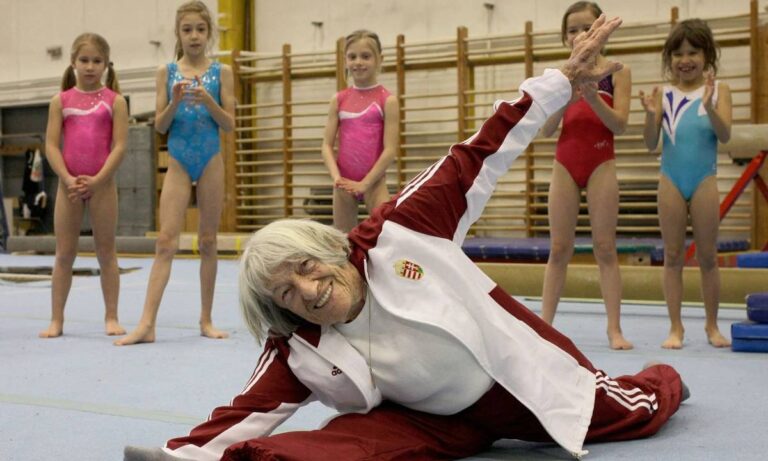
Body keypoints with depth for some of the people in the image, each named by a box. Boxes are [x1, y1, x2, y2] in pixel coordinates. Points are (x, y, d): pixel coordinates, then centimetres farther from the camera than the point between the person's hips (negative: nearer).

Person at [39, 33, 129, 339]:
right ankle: (56, 319, 9)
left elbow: (120, 146, -6)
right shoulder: (61, 101, 6)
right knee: (64, 254, 5)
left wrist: (96, 181, -15)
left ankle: (111, 317, 10)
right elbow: (51, 145, 0)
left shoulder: (114, 101, 2)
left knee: (106, 252, 4)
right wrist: (69, 180, -13)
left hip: (102, 184, -1)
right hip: (69, 185, 2)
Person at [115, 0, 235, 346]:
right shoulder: (166, 72, 4)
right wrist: (176, 101, -16)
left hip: (211, 161, 0)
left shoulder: (222, 72, 3)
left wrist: (207, 100, -17)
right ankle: (147, 324, -11)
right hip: (178, 163, 0)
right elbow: (160, 126, 2)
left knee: (208, 241, 6)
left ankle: (206, 320, 14)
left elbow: (229, 124, -1)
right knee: (166, 241, -7)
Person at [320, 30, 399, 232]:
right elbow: (327, 145, 3)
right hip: (344, 183, 4)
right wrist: (337, 177, -13)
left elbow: (390, 149, -9)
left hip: (373, 180, -4)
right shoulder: (338, 100, 6)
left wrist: (365, 183, -13)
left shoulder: (387, 100, -4)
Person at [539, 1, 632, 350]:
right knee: (559, 248, 4)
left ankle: (614, 329, 0)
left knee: (605, 247, -2)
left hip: (601, 166, -2)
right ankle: (545, 324, 7)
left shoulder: (617, 72, 0)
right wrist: (564, 101, -18)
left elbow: (620, 125, -9)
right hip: (565, 165, 2)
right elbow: (546, 129, 0)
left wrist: (593, 98, -24)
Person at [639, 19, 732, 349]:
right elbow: (651, 144, 1)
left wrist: (709, 107, -28)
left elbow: (725, 135, -11)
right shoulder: (664, 94, 3)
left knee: (707, 256, 7)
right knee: (672, 256, 5)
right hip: (671, 181, 1)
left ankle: (712, 326, 19)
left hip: (704, 181, -1)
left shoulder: (718, 90, 1)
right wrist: (651, 114, -16)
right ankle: (675, 327, 11)